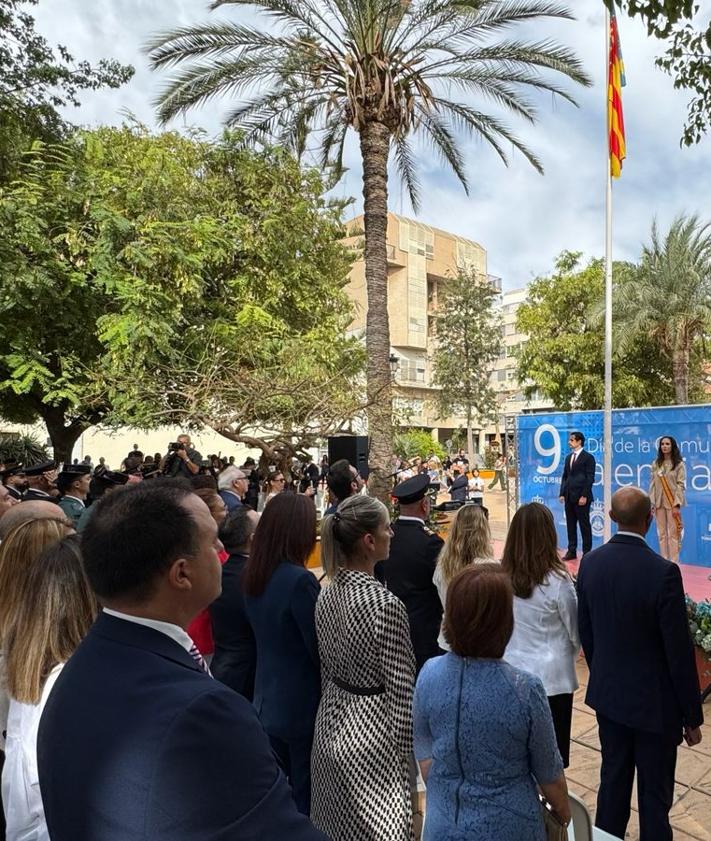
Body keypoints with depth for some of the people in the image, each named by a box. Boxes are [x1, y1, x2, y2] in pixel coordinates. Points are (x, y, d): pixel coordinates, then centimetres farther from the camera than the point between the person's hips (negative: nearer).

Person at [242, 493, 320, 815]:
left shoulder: (252, 574, -2)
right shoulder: (299, 580, -26)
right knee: (306, 793, 12)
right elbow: (319, 649, -19)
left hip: (268, 701, 7)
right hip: (302, 704, -7)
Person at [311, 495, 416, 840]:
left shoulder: (326, 595, -3)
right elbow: (401, 689, -19)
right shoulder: (384, 604, -25)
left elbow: (326, 669, 8)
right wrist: (409, 750, -8)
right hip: (372, 733, -7)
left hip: (332, 723, 7)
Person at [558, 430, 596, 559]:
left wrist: (584, 496, -16)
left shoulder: (588, 457, -5)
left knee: (584, 525, 1)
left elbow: (590, 478, -10)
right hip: (569, 497, 6)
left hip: (581, 497, -6)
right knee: (570, 525, 9)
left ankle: (587, 552, 10)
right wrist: (562, 493, 7)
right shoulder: (568, 457, 15)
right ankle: (572, 551, 16)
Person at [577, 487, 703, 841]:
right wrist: (692, 716, -5)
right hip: (654, 702, -5)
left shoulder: (590, 562, -7)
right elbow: (680, 652, -17)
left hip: (607, 693, 5)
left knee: (612, 780, 21)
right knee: (655, 795, 13)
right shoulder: (663, 572, -24)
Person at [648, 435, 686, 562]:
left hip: (672, 502, -4)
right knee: (662, 533, 9)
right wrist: (651, 503, 1)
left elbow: (681, 485, -8)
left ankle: (674, 562, 4)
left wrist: (677, 504, -15)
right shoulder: (656, 464, 8)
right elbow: (652, 484, 7)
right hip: (659, 502, 4)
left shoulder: (679, 464, -3)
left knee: (673, 533, -2)